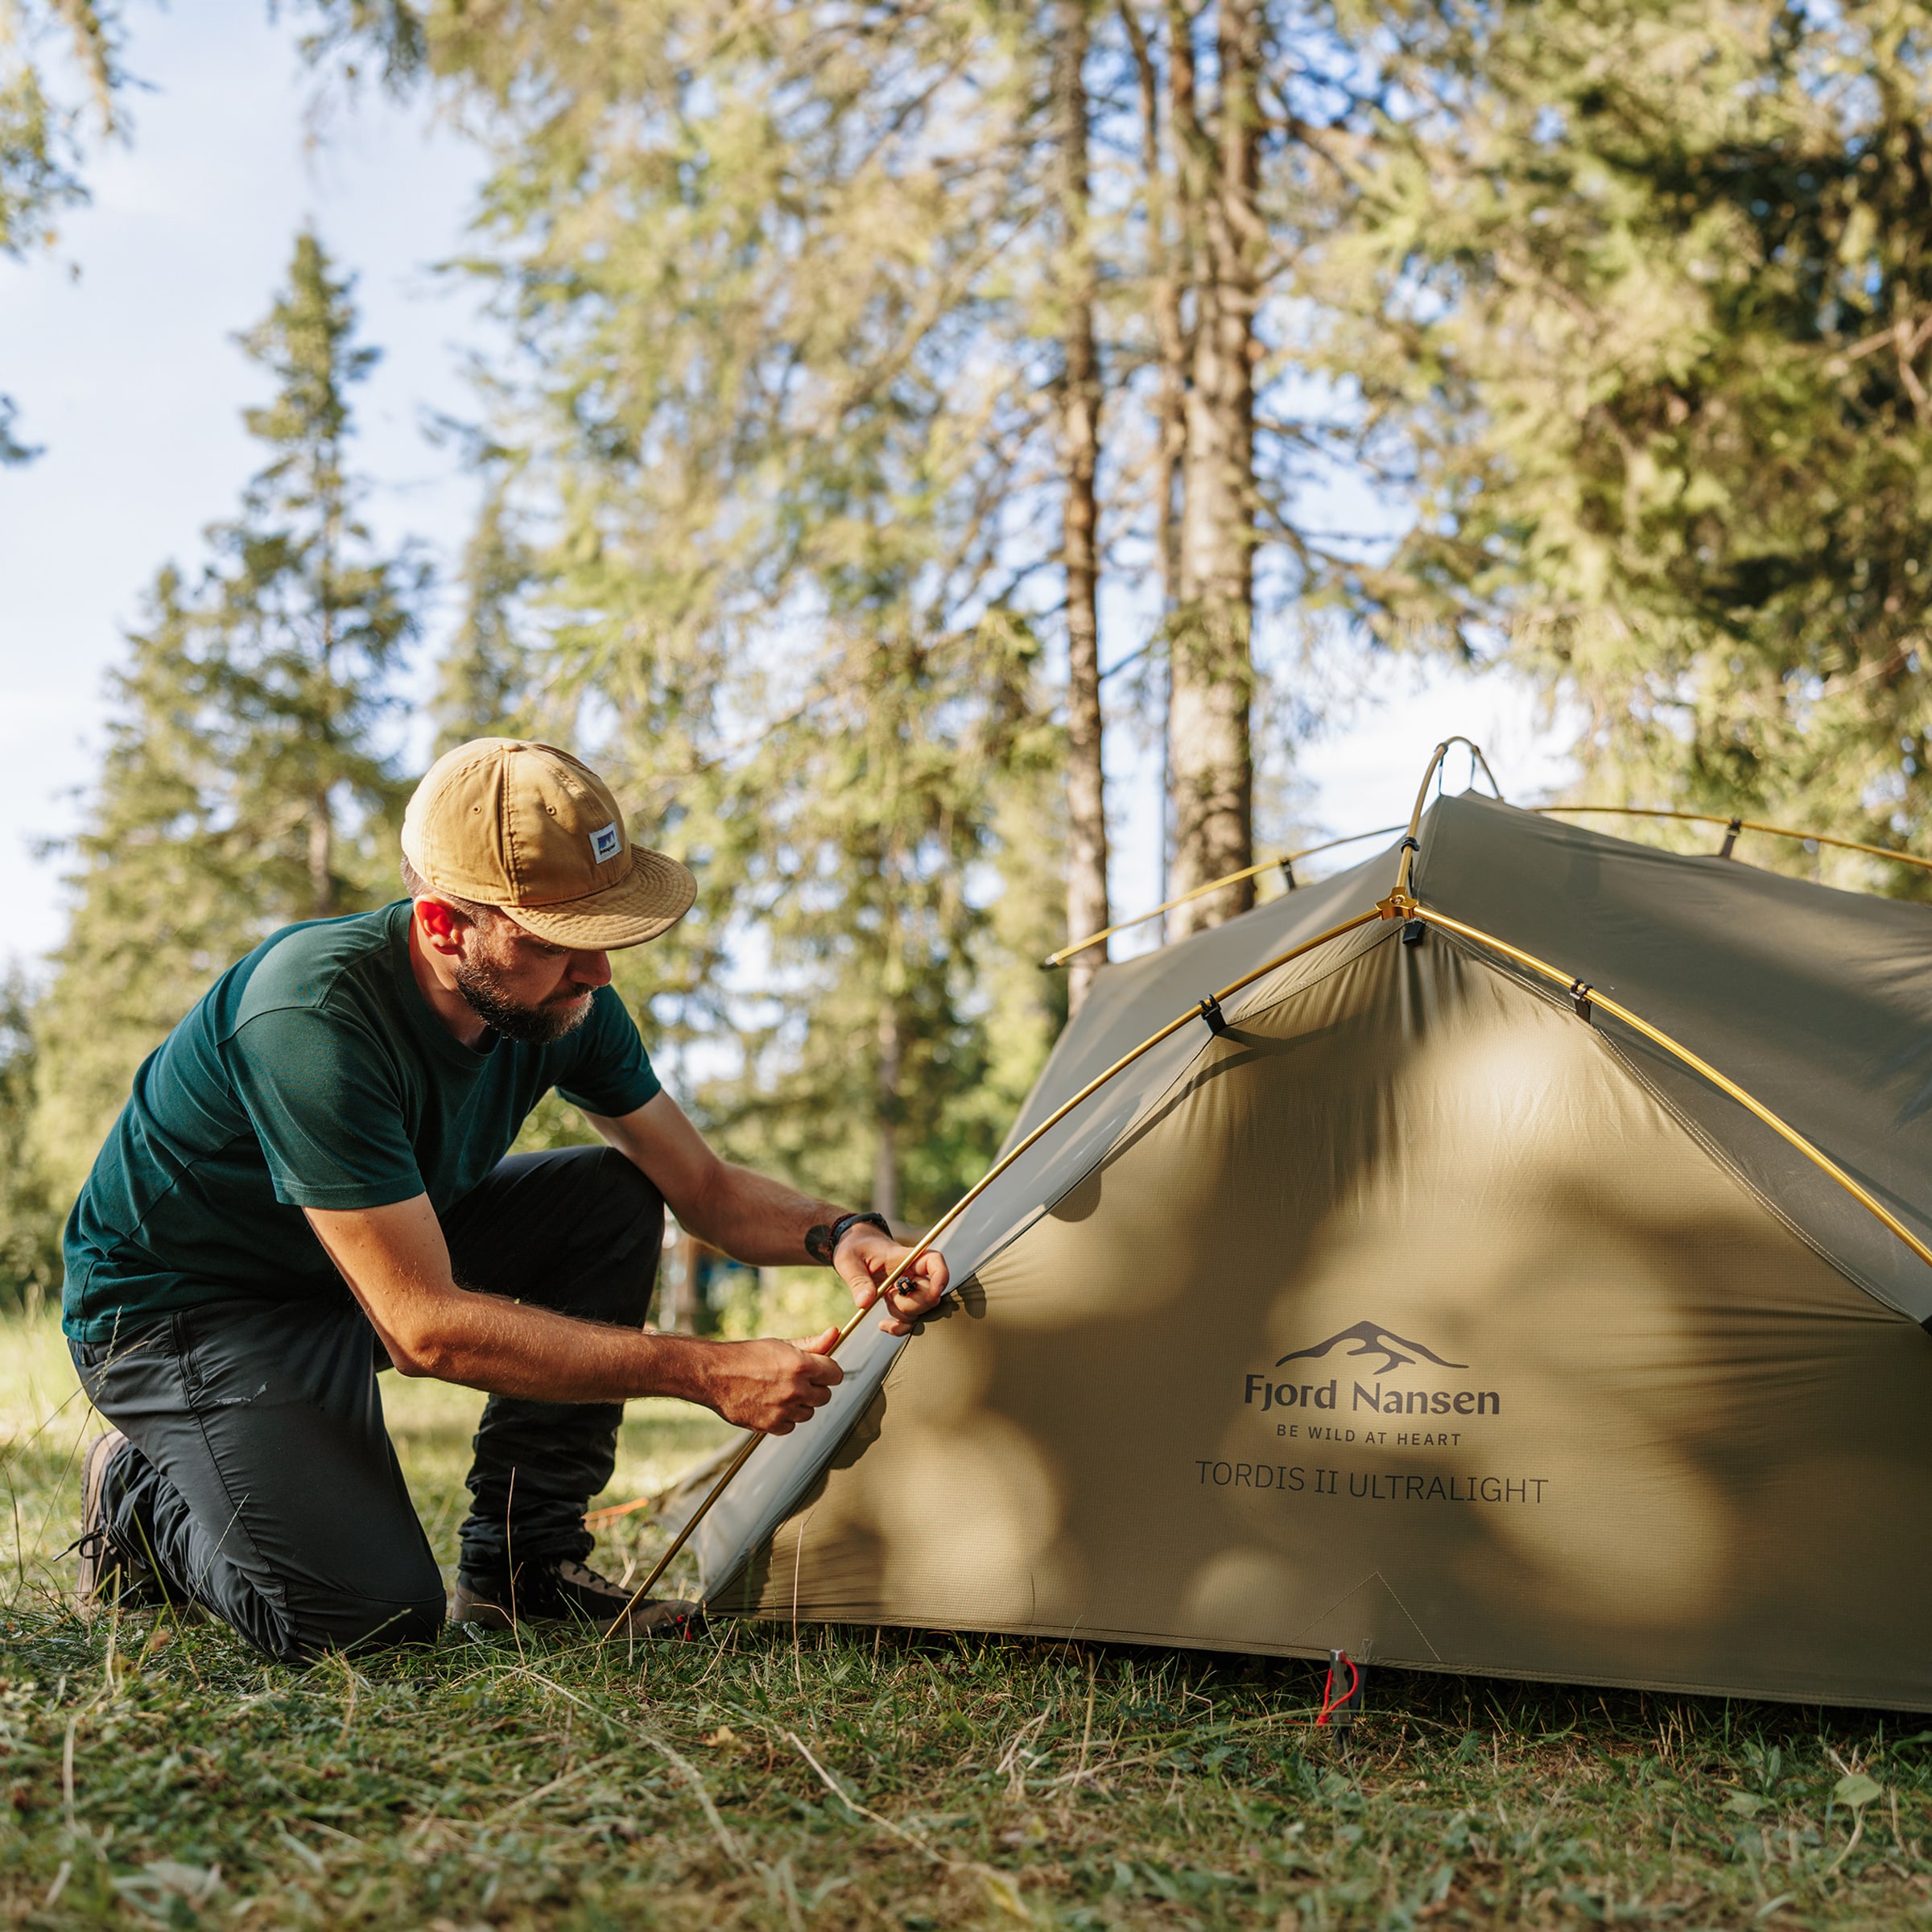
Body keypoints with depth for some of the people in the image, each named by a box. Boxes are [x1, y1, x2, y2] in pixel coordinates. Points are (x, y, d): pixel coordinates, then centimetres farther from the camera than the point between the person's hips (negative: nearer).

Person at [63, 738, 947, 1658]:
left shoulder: (562, 996, -14)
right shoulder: (310, 1013, -36)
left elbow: (704, 1186, -1)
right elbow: (425, 1325, -36)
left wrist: (838, 1232, -23)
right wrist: (705, 1370, -35)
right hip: (181, 1304, -7)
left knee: (615, 1198, -10)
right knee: (370, 1614, -22)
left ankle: (519, 1560, -1)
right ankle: (143, 1493, 9)